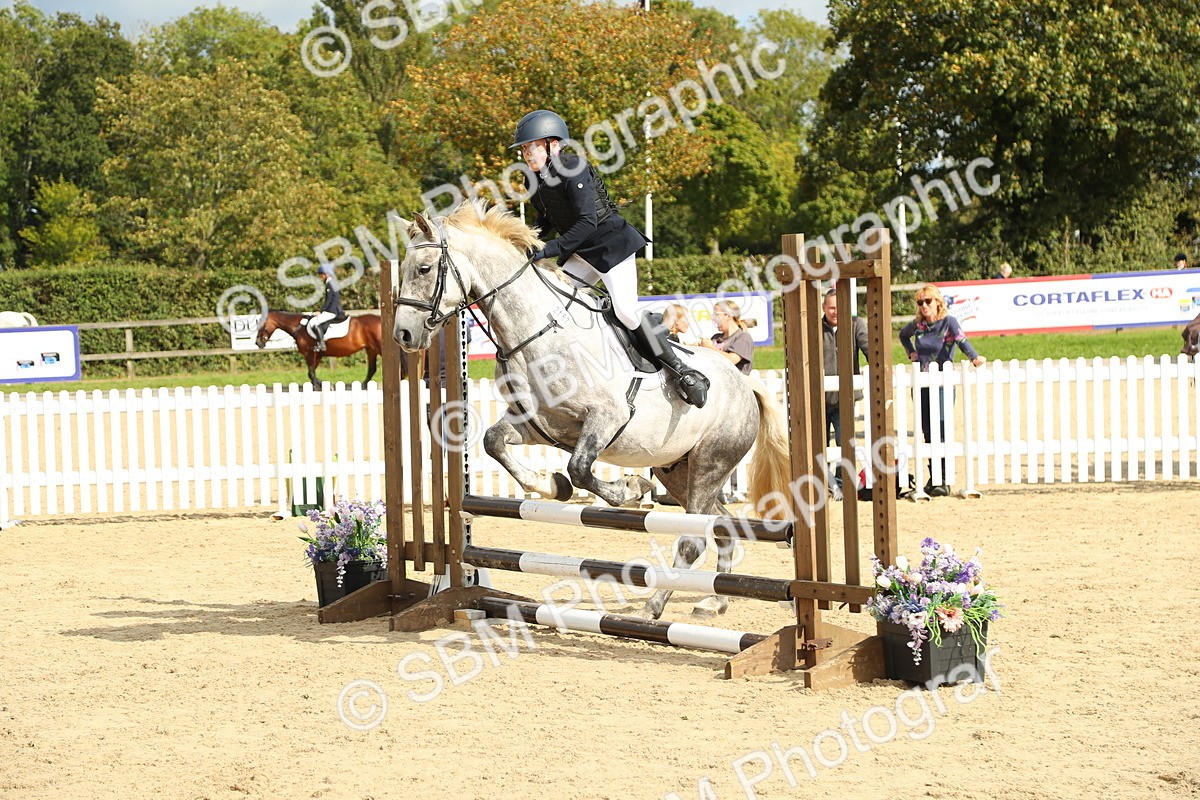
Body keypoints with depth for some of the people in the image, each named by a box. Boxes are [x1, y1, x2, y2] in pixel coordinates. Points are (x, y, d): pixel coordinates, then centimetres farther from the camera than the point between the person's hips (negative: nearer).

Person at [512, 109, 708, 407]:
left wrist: (551, 249, -33)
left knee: (626, 311, -19)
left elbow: (587, 222, -28)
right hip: (582, 252, 9)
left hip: (613, 244, -9)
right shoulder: (534, 179, 3)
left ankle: (683, 372, -10)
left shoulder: (573, 170, -22)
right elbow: (546, 218, 18)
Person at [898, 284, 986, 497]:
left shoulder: (948, 322, -6)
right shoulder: (917, 324, 9)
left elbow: (961, 340, -25)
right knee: (928, 431, 6)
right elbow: (903, 335, 32)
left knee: (941, 429, -14)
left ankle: (943, 481, -13)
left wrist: (974, 357, -43)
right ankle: (933, 479, 15)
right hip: (921, 382, 5)